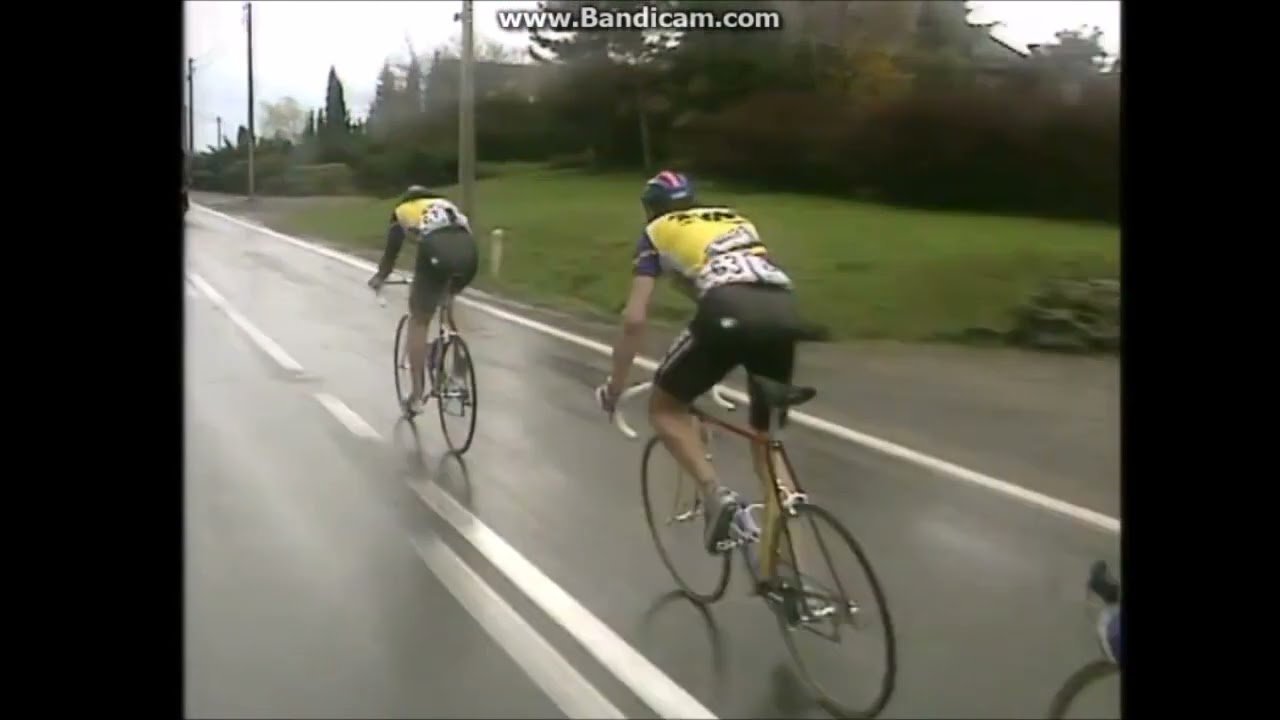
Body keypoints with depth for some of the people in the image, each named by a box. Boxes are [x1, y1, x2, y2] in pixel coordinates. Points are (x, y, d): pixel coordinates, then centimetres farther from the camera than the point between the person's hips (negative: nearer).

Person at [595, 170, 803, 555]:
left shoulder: (657, 232, 24)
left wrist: (614, 386, 26)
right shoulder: (737, 220, 37)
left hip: (728, 311, -5)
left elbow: (634, 319, 16)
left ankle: (715, 494, -4)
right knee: (767, 434, 22)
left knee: (665, 407, 17)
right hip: (784, 310, 5)